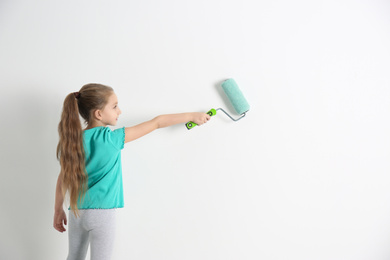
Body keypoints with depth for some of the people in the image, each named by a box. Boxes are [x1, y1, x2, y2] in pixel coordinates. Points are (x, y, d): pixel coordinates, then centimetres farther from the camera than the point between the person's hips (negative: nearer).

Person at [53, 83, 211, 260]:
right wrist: (192, 116, 0)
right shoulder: (111, 138, -12)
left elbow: (63, 177, 4)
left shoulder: (73, 140, 1)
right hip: (102, 212, -5)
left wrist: (58, 210, 15)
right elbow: (157, 123, -7)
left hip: (76, 211, 6)